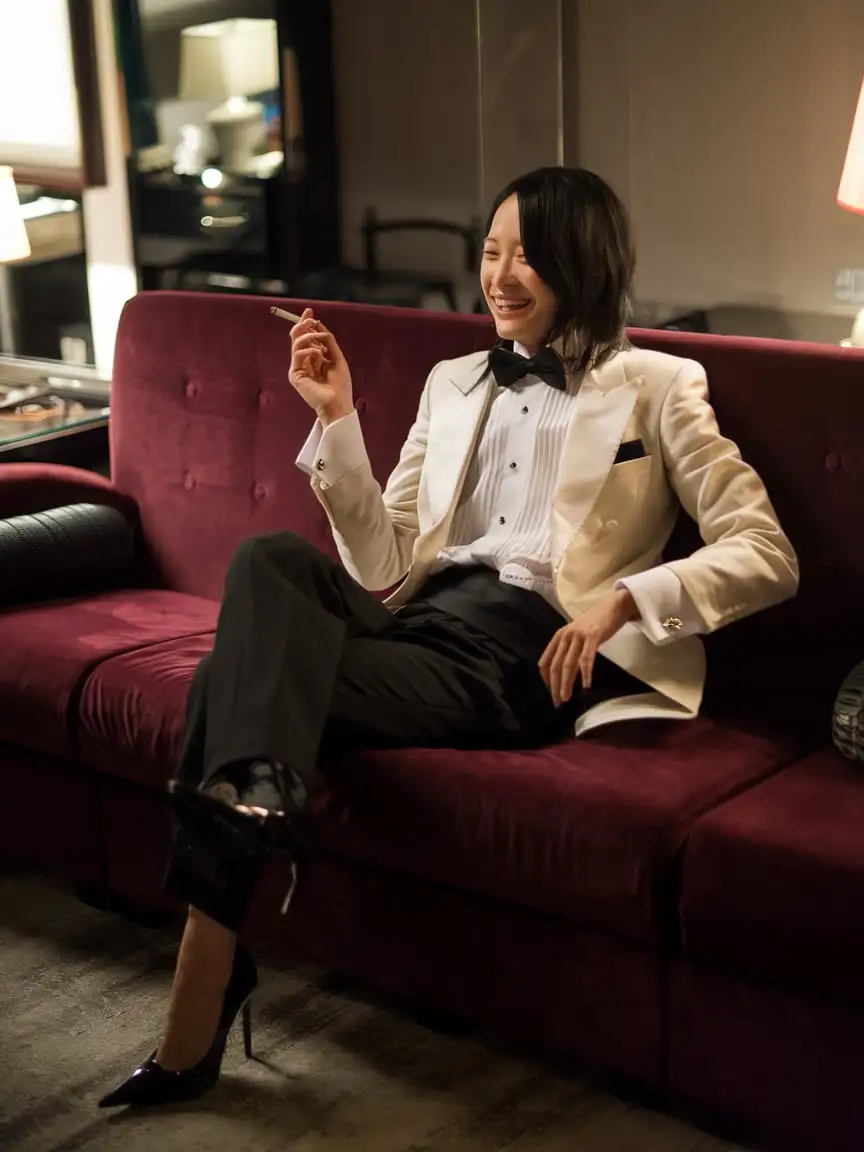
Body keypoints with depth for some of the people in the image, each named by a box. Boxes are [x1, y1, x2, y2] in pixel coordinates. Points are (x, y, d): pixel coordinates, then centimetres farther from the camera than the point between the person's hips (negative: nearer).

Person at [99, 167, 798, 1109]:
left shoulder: (656, 388, 9)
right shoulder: (453, 382, 23)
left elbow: (766, 557, 1)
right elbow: (383, 566, 14)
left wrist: (625, 597, -15)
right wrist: (338, 420, 3)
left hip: (522, 652, -5)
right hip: (422, 619, 5)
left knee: (239, 679, -24)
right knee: (269, 559, -28)